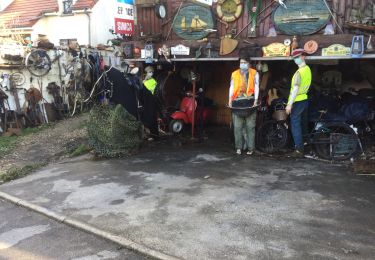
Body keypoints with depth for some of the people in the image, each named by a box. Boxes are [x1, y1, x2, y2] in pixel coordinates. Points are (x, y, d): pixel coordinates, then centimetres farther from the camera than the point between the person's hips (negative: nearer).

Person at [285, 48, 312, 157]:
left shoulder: (299, 72, -20)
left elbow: (296, 89, -24)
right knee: (303, 124, 19)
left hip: (297, 101, -9)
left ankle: (299, 149, -5)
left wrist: (290, 104, -23)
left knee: (295, 124, -4)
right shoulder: (308, 69, 8)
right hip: (305, 99, 9)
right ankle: (304, 145, 32)